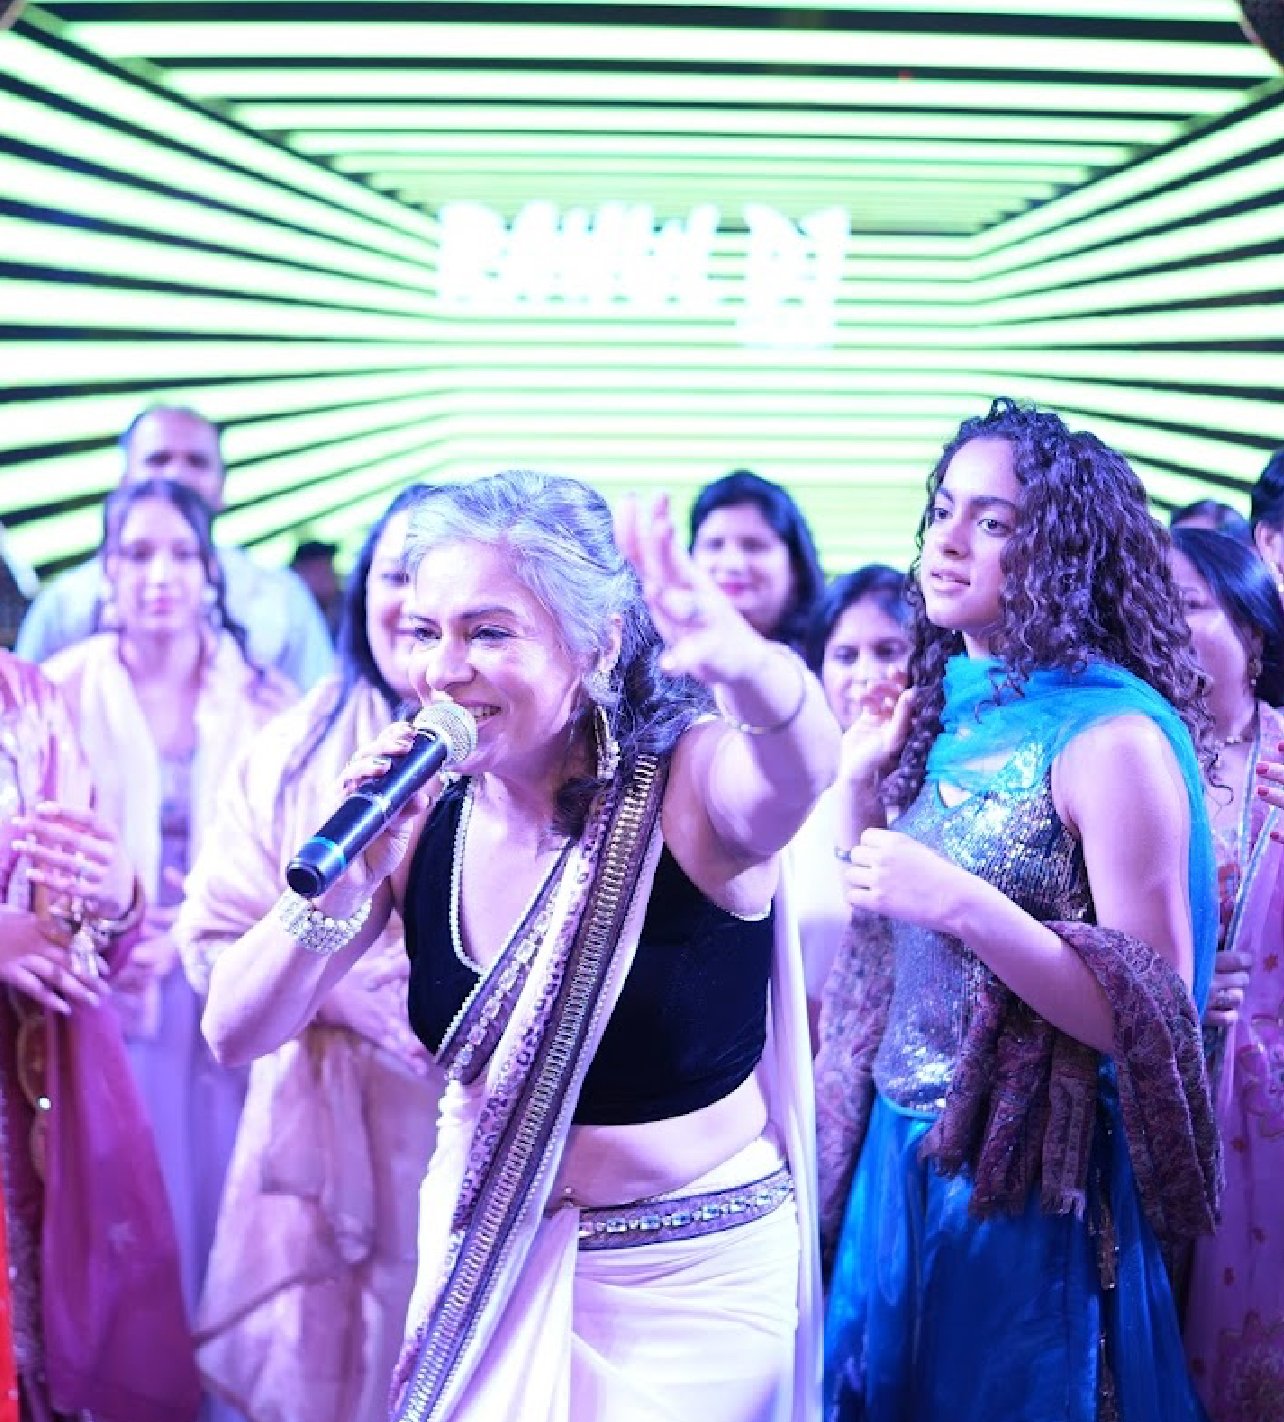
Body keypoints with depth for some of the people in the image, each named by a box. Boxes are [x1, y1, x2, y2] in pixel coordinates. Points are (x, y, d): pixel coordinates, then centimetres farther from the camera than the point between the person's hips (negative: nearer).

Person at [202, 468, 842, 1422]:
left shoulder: (689, 784, -21)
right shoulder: (423, 814, -10)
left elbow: (801, 765, -46)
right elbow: (236, 1035, -9)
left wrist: (745, 666, -68)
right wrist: (351, 880, -26)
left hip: (690, 1278, -4)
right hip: (481, 1263, 4)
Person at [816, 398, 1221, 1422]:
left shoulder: (1112, 738, -16)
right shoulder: (950, 713, 4)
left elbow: (1152, 1023, -19)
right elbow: (882, 947, 9)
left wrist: (965, 906, -28)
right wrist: (864, 782, -2)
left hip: (1027, 1189, -7)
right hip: (900, 1157, 7)